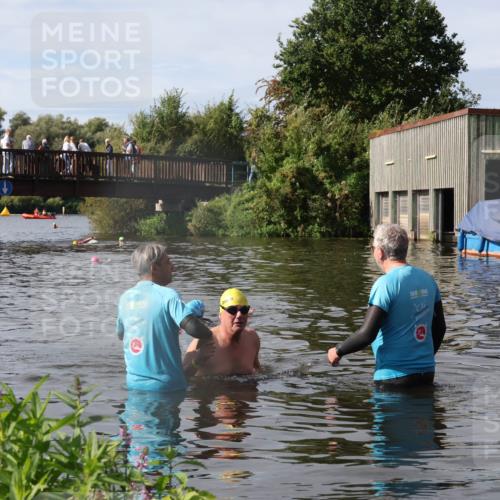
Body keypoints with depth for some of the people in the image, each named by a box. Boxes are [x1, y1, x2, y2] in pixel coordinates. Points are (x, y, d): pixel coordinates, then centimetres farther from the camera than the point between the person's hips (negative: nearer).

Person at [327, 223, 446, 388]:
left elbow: (367, 334, -19)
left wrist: (338, 351, -3)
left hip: (394, 376, -7)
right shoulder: (427, 279, 8)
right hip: (427, 373, 7)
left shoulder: (386, 284, -15)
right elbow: (440, 327, 16)